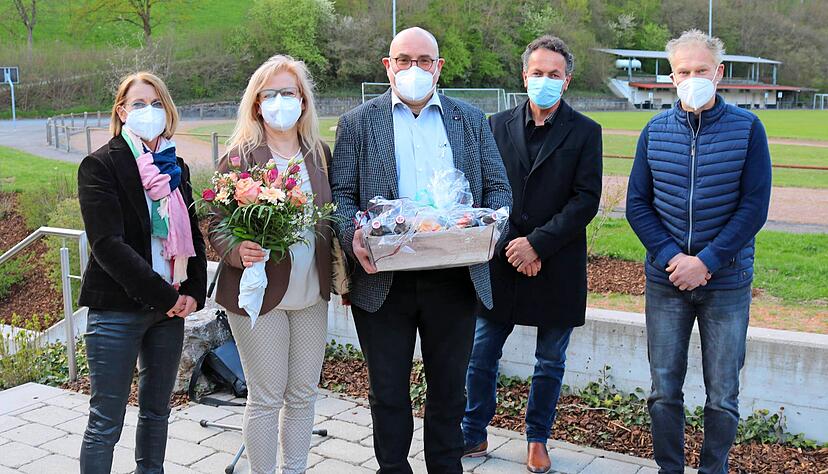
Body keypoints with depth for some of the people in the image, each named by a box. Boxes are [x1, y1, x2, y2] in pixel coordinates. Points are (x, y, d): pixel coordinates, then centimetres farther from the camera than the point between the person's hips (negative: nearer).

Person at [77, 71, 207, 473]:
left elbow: (193, 234, 13)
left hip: (170, 306, 6)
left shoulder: (176, 168, 12)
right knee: (106, 422, 0)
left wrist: (194, 291, -3)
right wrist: (165, 295, -19)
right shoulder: (100, 165, -6)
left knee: (157, 410, 15)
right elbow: (107, 243, -16)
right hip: (116, 309, -6)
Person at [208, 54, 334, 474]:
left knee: (303, 393, 14)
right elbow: (216, 227, -7)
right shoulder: (239, 157, -7)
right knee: (266, 398, 4)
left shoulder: (320, 154, 6)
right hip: (259, 293, -4)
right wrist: (239, 251, -26)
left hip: (311, 293, 5)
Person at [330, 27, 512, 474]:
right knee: (387, 390, 11)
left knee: (448, 386, 14)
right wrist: (353, 236, -20)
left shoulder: (471, 120, 10)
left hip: (454, 279, 2)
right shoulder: (357, 122, 5)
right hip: (383, 278, -1)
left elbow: (498, 187, 8)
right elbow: (341, 193, 0)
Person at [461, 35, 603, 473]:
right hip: (502, 261, 2)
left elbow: (587, 199, -8)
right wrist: (513, 248, -9)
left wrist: (537, 243, -16)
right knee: (482, 353, 8)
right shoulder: (498, 125, 5)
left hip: (557, 267, -1)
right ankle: (472, 436, 25)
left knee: (550, 361, 11)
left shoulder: (584, 132, 0)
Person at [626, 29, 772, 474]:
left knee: (722, 396, 7)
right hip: (665, 282, 2)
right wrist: (670, 258, -12)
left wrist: (705, 262, -15)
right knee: (664, 391, 9)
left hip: (727, 283, -1)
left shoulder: (747, 129, -4)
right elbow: (637, 205, 2)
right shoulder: (655, 131, 2)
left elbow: (754, 208, -8)